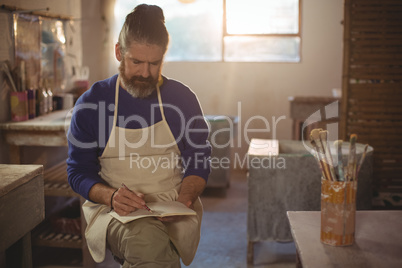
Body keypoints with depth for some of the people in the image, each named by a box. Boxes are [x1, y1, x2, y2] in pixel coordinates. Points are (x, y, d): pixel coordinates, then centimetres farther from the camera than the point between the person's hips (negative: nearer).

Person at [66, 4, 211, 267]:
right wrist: (112, 196, -16)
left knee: (148, 244, -32)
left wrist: (183, 200, -10)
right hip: (112, 208, -1)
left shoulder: (183, 98, 4)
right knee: (148, 239, -34)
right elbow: (78, 172, 5)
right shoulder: (90, 103, 2)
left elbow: (199, 163, 10)